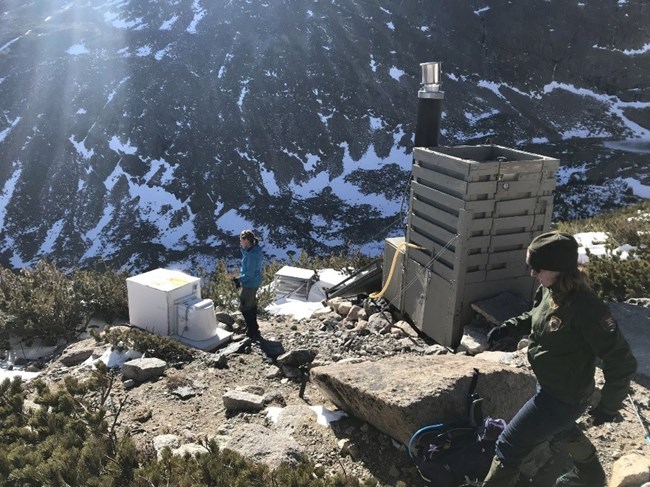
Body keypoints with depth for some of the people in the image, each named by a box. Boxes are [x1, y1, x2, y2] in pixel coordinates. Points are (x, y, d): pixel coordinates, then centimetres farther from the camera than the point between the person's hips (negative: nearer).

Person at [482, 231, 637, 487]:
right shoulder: (549, 290, -9)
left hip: (563, 397, -9)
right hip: (549, 385, 10)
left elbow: (622, 363, -26)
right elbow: (535, 318, 15)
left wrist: (609, 407, -15)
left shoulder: (587, 309, -34)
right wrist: (508, 327, -2)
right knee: (560, 429, 36)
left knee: (509, 446, -1)